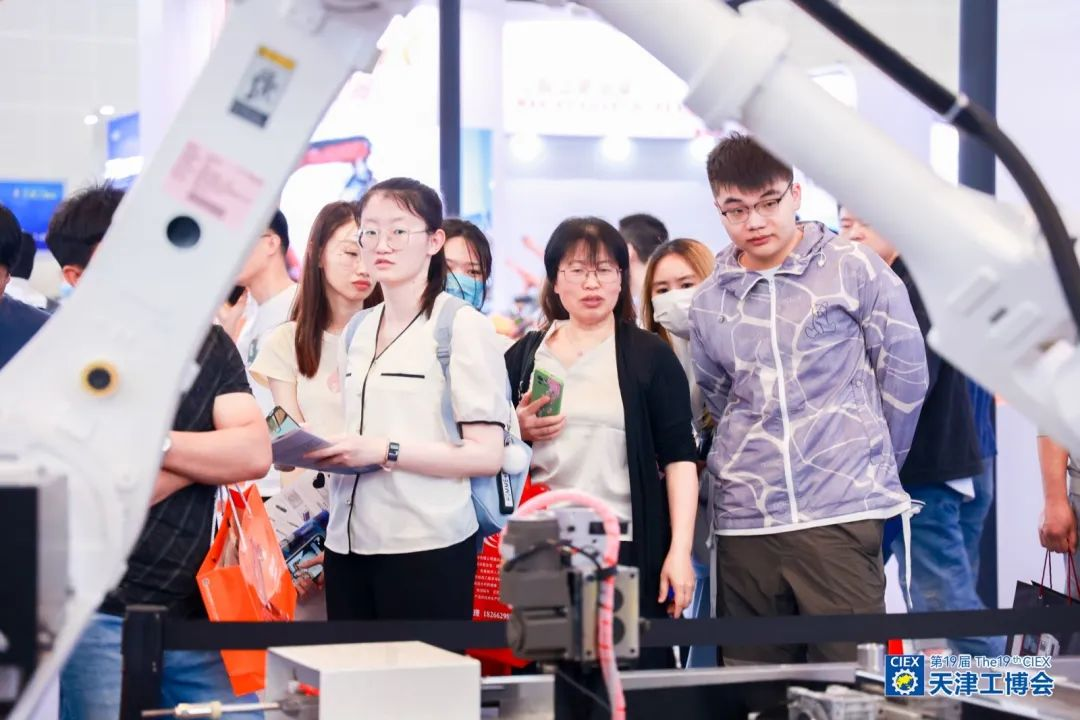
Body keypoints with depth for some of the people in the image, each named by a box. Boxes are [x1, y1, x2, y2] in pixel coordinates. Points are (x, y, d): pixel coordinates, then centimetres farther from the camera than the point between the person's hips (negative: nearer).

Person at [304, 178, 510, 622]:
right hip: (348, 542, 6)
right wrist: (320, 448, 3)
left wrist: (386, 451, -20)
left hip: (426, 547, -6)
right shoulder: (357, 331, 14)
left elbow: (486, 455, -13)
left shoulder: (463, 326, -6)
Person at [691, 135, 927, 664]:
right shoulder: (708, 303, 10)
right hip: (745, 519, 4)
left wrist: (875, 464, 8)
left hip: (842, 512, -4)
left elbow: (905, 373, 3)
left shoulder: (854, 269, -1)